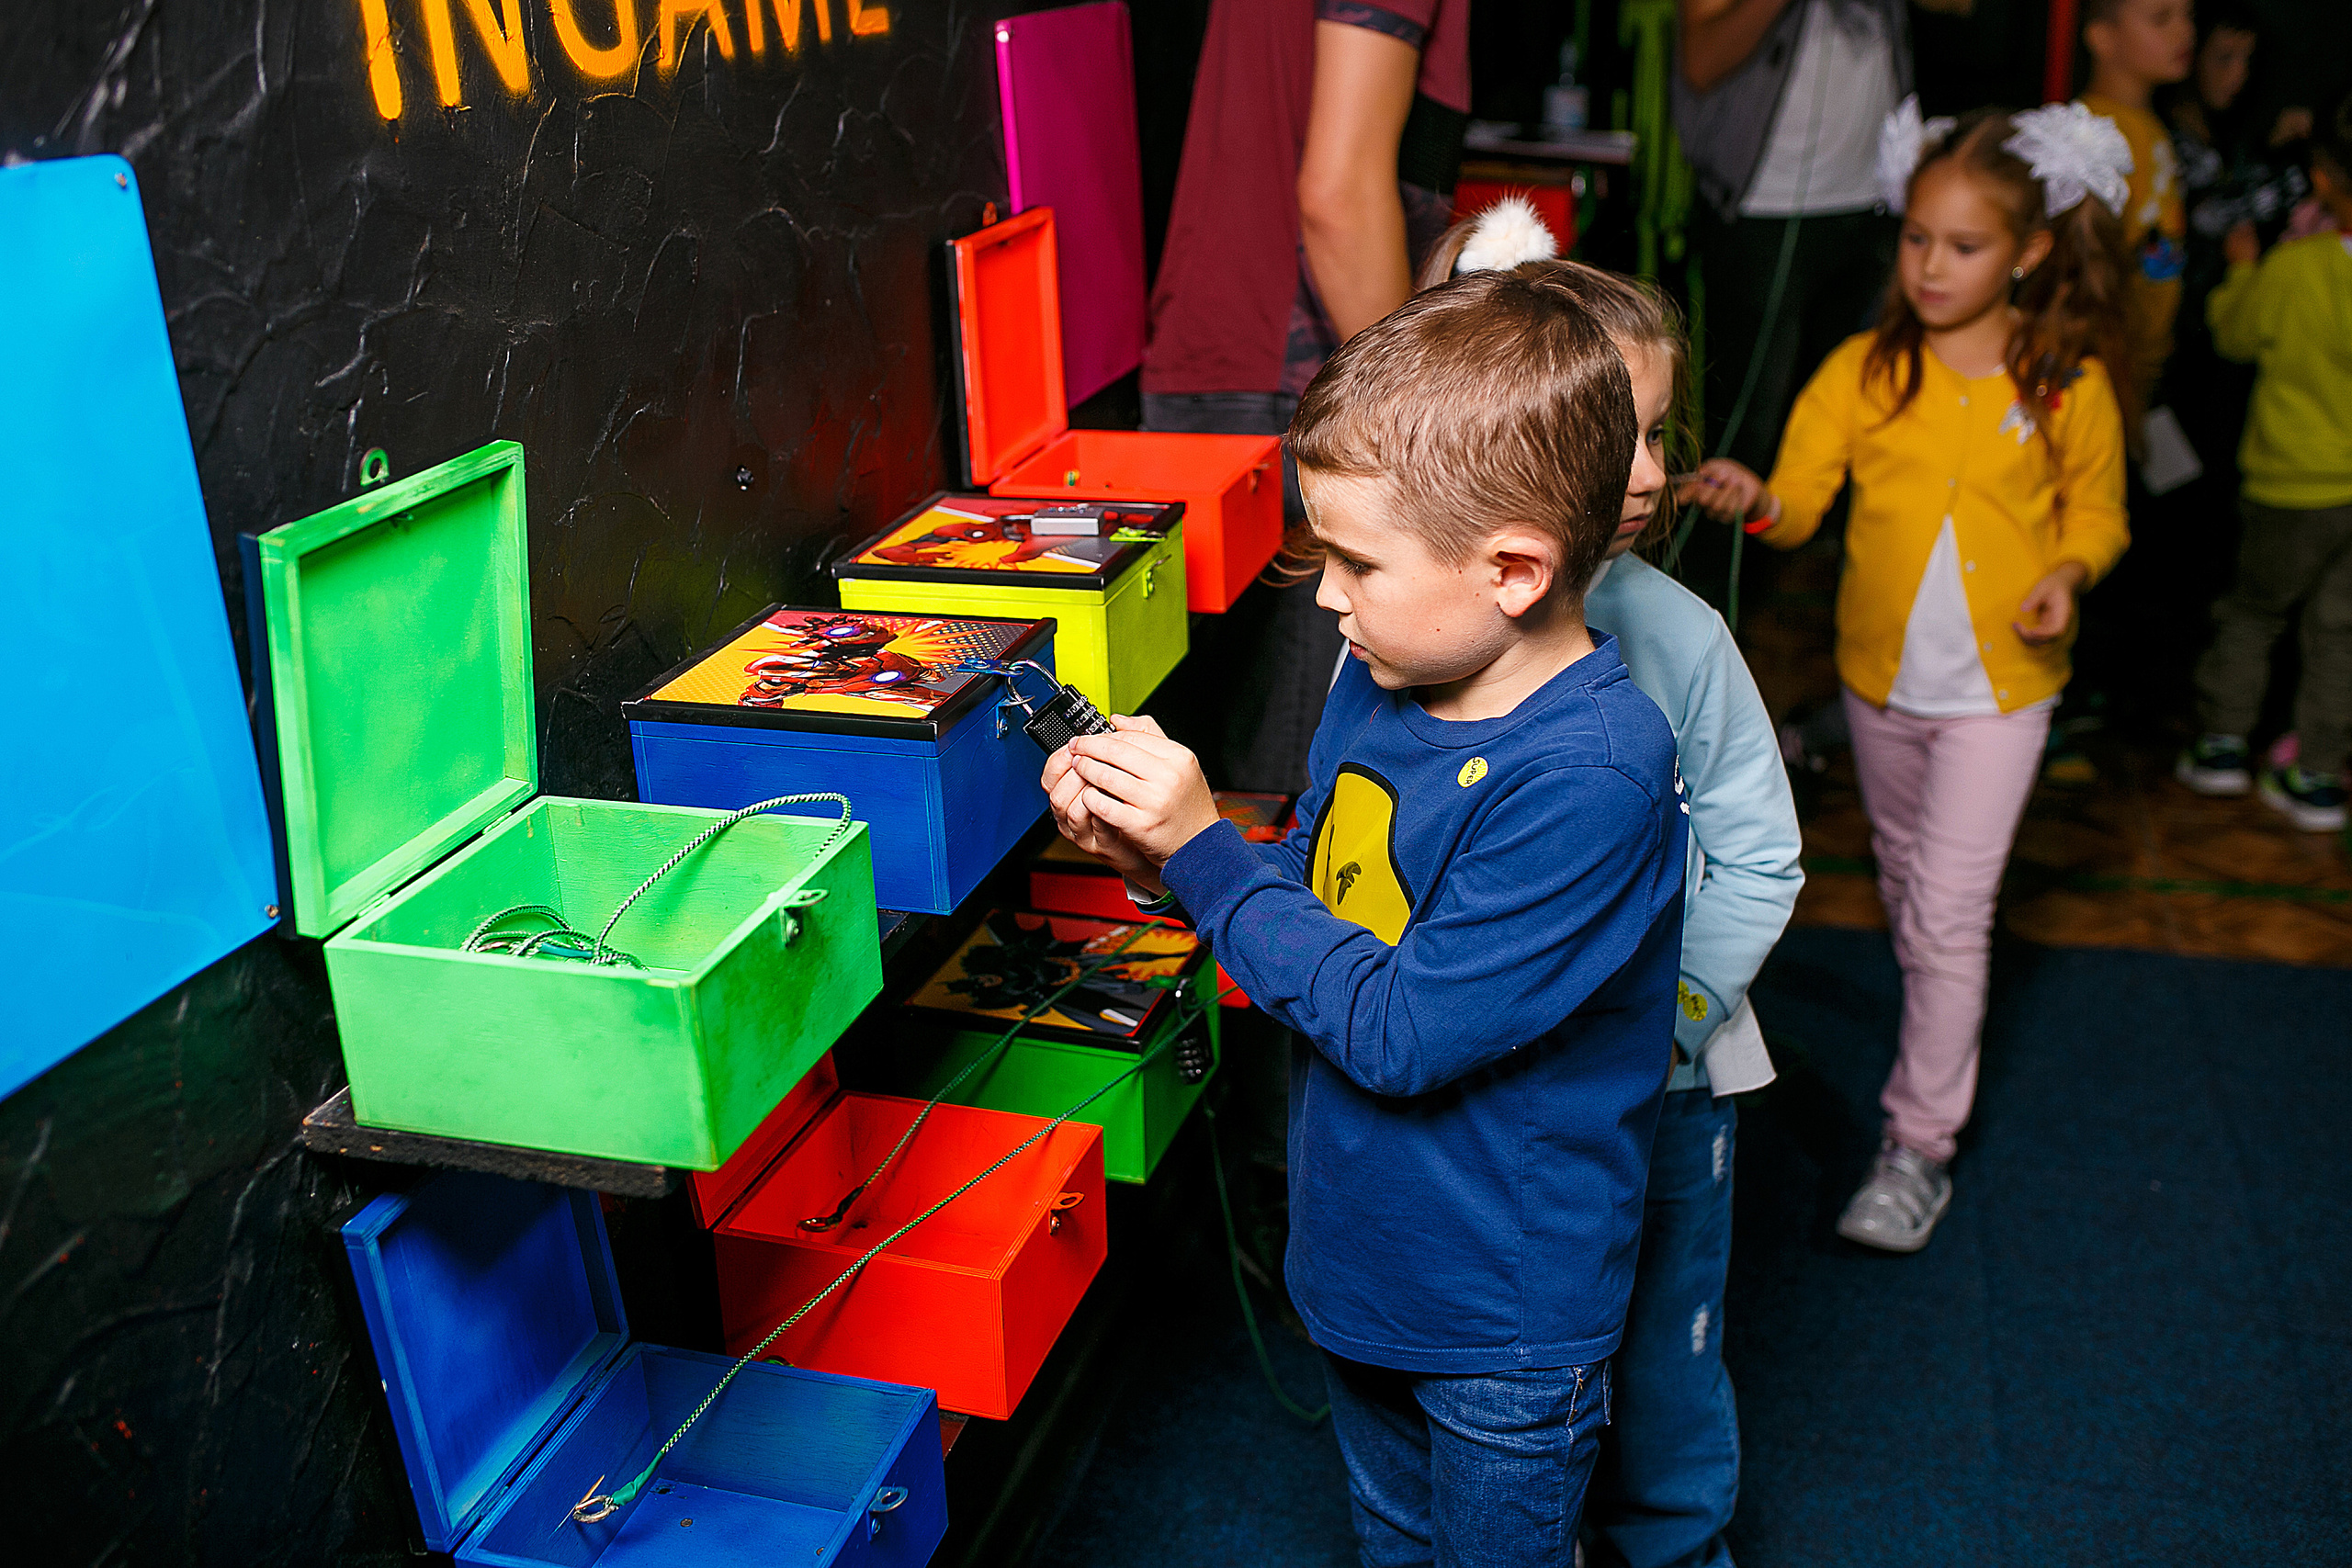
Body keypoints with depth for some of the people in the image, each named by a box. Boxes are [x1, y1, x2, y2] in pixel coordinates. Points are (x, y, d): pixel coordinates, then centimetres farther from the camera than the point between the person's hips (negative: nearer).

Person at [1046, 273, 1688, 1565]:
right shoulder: (1379, 682, -6)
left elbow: (1401, 1030, -30)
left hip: (1505, 1304, -7)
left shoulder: (1588, 773, -31)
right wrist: (1145, 852, -11)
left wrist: (1204, 851, -25)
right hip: (1356, 1256, 7)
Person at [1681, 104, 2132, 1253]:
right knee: (1903, 887, 22)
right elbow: (1803, 494, -11)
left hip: (1998, 689, -3)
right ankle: (1941, 1025, 48)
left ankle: (1920, 1142, 4)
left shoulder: (2070, 387, -7)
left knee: (1946, 912, -6)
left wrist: (2067, 574, -15)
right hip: (1879, 678, 3)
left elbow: (2097, 511, 6)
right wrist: (1754, 501, -33)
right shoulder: (1863, 370, -4)